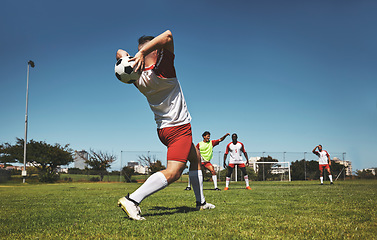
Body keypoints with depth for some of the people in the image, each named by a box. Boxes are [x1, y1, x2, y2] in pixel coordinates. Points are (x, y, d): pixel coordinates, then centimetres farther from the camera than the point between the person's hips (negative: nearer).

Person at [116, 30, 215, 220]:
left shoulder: (138, 78, -1)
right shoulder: (162, 70, -20)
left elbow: (121, 52, 12)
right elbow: (167, 36, -29)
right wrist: (142, 53, -30)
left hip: (163, 129, 9)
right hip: (179, 128, -9)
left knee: (195, 158, 24)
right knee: (172, 172, -15)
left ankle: (201, 202, 31)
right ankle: (132, 200, -24)